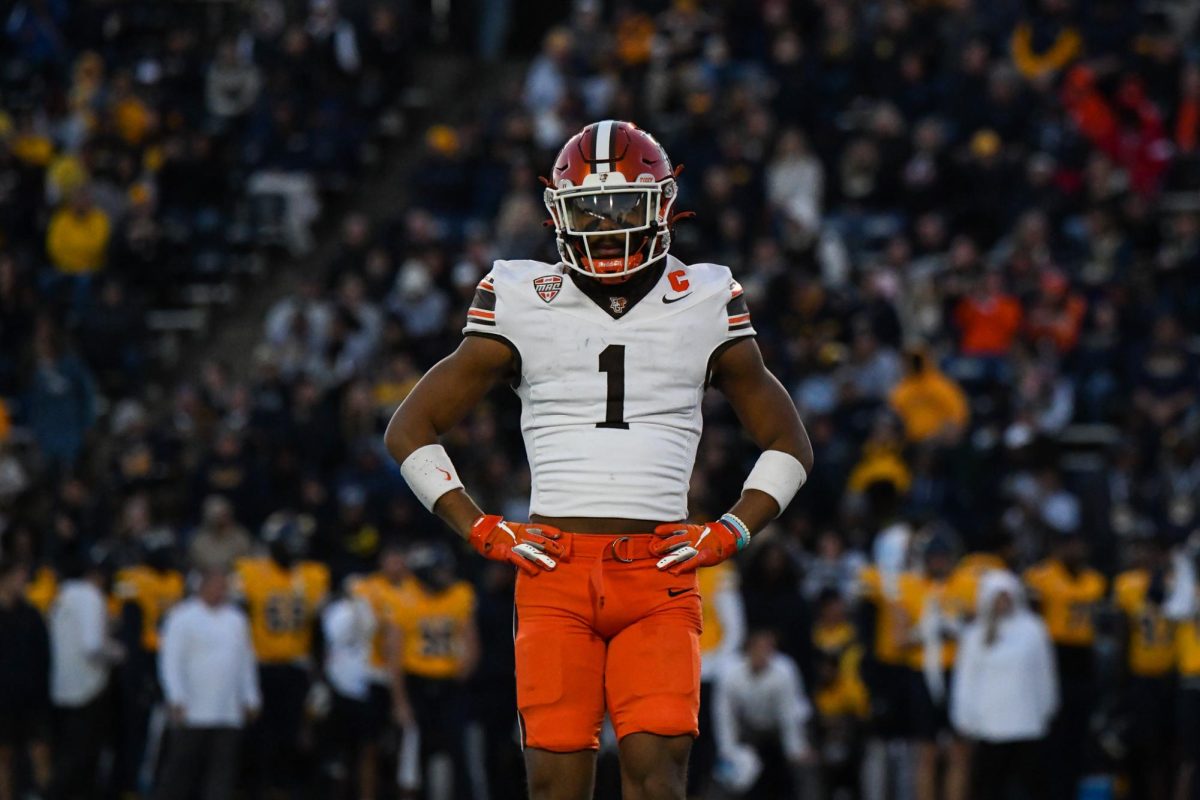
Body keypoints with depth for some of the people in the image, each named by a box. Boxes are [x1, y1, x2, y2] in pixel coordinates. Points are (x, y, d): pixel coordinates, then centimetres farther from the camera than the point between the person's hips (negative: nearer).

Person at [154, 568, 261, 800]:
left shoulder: (236, 619, 14)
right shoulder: (183, 617, -4)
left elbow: (246, 663, 21)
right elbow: (171, 661, -9)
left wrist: (250, 698, 15)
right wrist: (176, 700, -16)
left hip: (229, 715, 5)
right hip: (193, 712, -5)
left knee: (222, 772, -1)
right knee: (181, 769, -1)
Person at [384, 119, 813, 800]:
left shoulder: (702, 307, 11)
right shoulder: (525, 307, 8)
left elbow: (789, 445, 20)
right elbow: (411, 431, 14)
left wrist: (729, 535, 4)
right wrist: (483, 532, 2)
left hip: (661, 574, 0)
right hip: (556, 570, 0)